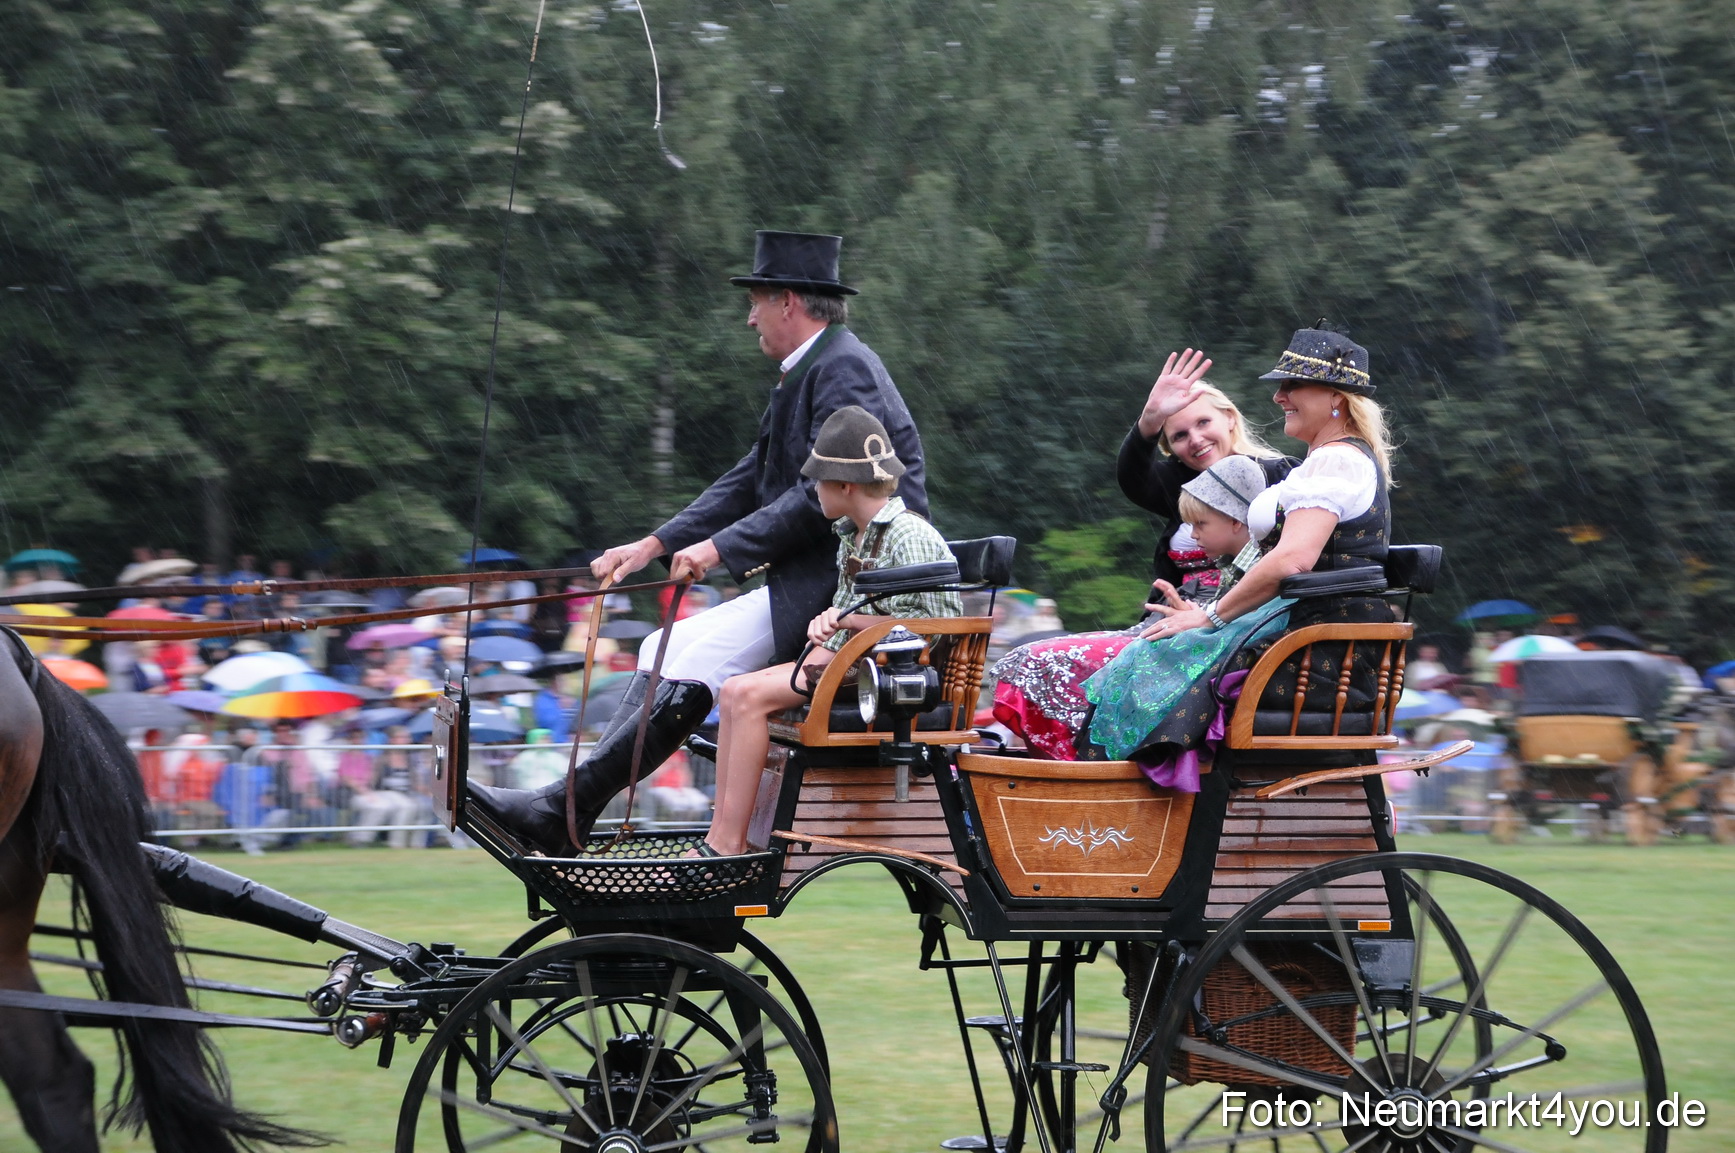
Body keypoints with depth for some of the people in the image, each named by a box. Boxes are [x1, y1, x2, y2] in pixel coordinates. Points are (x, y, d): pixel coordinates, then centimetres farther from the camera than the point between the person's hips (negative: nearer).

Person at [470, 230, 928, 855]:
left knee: (697, 665, -19)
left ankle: (564, 810, -21)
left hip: (845, 582, -10)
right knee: (664, 649, 4)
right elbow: (748, 481, 20)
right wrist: (655, 545, 11)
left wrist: (721, 548, -22)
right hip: (812, 579, 10)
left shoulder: (843, 368, -13)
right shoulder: (806, 374, 20)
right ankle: (567, 810, -4)